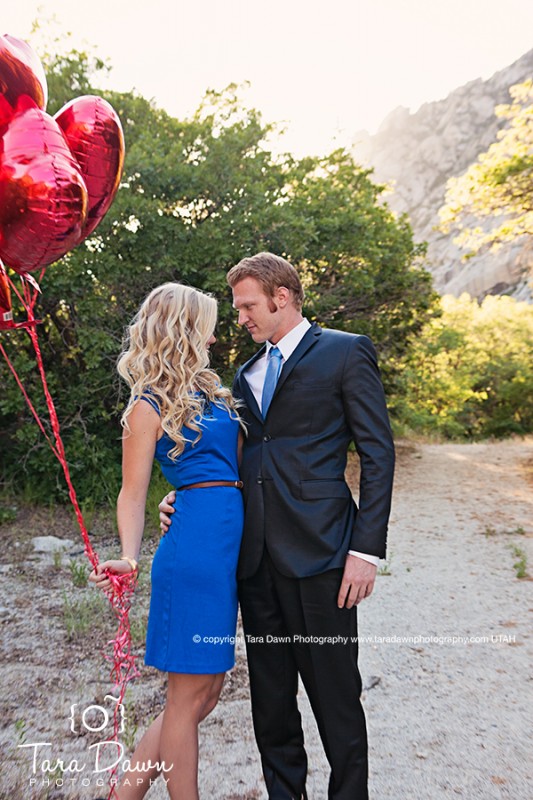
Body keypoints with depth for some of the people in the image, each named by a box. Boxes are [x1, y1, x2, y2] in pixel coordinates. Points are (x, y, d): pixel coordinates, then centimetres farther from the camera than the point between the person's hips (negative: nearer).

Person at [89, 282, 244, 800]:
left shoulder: (209, 390, 16)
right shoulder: (150, 405, -6)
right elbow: (133, 492, -7)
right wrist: (128, 557, -20)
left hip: (229, 543, 8)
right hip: (196, 545, -8)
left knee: (203, 692, 16)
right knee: (189, 697, 5)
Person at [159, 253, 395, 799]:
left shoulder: (346, 352, -1)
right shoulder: (247, 373, 17)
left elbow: (378, 453, -6)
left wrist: (366, 549, -11)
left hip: (317, 552, -6)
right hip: (256, 556, 6)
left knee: (334, 693, 8)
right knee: (269, 694, 18)